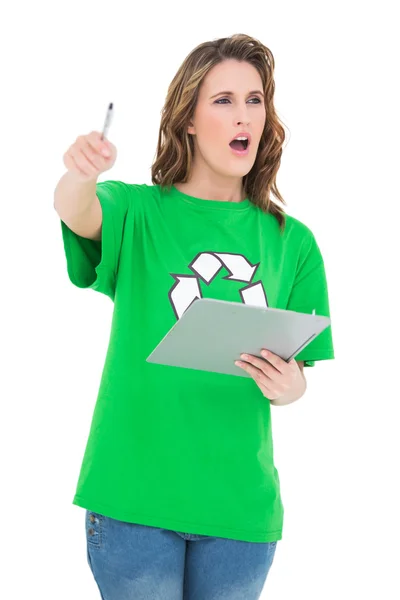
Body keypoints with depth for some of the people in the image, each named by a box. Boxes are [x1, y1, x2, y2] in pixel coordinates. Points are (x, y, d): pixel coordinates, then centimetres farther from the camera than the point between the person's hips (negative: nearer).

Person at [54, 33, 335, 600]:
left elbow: (298, 374, 10)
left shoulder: (291, 241, 8)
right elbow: (77, 212, -23)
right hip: (134, 493, -2)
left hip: (240, 504, 3)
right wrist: (80, 176, -46)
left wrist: (289, 387, -13)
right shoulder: (138, 212, 0)